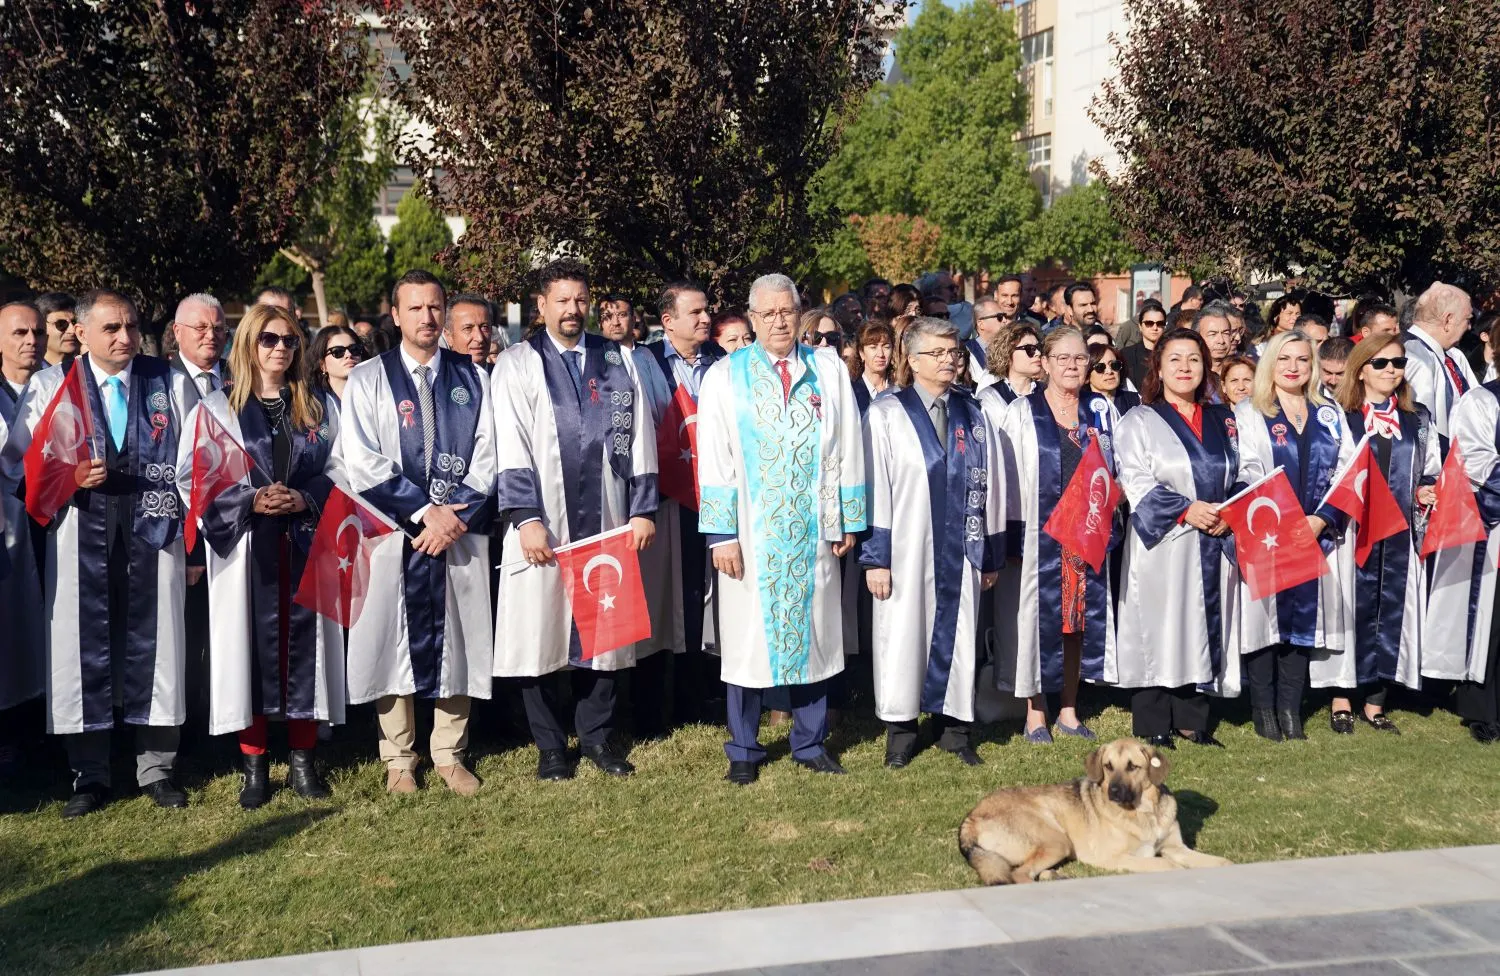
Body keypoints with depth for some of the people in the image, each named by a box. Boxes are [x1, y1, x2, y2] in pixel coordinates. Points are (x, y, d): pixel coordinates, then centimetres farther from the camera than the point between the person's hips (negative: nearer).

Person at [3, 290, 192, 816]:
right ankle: (89, 776, 15)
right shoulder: (48, 386, 6)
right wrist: (68, 476, -14)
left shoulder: (171, 384, 7)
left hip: (154, 532, 0)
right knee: (82, 645, 3)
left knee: (154, 644, 4)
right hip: (79, 535, 0)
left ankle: (157, 768, 16)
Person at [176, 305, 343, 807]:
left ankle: (303, 761, 13)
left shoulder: (315, 410, 13)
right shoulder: (216, 408, 4)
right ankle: (254, 767, 9)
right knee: (250, 646, 0)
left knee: (303, 643, 4)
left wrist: (304, 499, -10)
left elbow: (336, 472, 9)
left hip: (305, 543, 2)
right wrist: (251, 501, -14)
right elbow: (192, 477, -2)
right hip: (245, 545, -2)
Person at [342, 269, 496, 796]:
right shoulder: (367, 379, 2)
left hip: (460, 530, 2)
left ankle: (449, 755, 19)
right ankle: (399, 761, 15)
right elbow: (363, 464, -6)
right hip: (393, 532, -2)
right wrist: (425, 511, -12)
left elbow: (486, 456, 4)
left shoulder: (472, 378, 9)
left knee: (457, 642, 7)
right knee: (395, 642, 2)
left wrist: (456, 516, -10)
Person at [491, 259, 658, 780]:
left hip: (606, 522, 3)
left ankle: (596, 736, 23)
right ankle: (550, 746, 15)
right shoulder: (517, 364, 3)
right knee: (539, 634, 2)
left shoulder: (618, 361, 12)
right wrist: (526, 518, -13)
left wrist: (643, 509, 3)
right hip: (543, 524, -2)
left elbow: (639, 438, 10)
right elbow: (512, 448, -5)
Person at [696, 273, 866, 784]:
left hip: (813, 531, 2)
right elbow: (713, 460, -4)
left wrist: (847, 522, 3)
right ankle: (744, 751, 17)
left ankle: (810, 743, 23)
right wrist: (721, 533, -10)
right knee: (747, 639, 4)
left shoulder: (829, 371, 5)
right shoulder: (725, 376, 0)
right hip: (751, 532, -2)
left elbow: (848, 449, 5)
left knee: (813, 635, 9)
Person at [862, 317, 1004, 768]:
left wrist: (992, 554, 7)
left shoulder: (973, 414, 9)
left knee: (958, 633, 9)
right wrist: (875, 557, -11)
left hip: (961, 550, 4)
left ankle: (954, 725, 22)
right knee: (903, 634, 3)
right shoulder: (886, 414, -3)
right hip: (907, 550, -3)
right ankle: (900, 729, 17)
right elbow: (874, 487, -7)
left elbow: (990, 485, 9)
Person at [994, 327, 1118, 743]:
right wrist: (1014, 530, -11)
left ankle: (1069, 709, 18)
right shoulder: (1022, 412, 0)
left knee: (1080, 617, 7)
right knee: (1038, 614, -1)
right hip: (1039, 533, -3)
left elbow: (1112, 472, 16)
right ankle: (1036, 712, 9)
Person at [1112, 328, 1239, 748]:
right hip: (1162, 544, -4)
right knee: (1159, 631, -4)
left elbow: (1240, 477, 15)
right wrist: (1185, 509, -19)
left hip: (1213, 545, 5)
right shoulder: (1139, 421, 2)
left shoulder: (1222, 420, 16)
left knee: (1205, 630, 6)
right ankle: (1151, 728, 2)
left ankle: (1192, 720, 15)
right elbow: (1134, 482, -8)